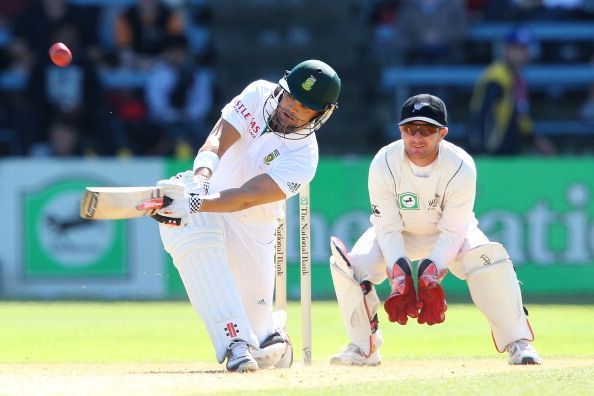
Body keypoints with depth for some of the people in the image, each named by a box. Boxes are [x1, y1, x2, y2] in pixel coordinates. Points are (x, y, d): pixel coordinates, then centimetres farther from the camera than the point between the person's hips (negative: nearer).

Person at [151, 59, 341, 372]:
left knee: (255, 309, -1)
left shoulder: (303, 158, -22)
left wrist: (195, 204, -50)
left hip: (251, 226, -1)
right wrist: (200, 178, -46)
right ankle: (235, 341, -38)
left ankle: (271, 331, 41)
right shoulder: (258, 95, -12)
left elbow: (247, 196, -34)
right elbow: (218, 140, -24)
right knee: (197, 238, -34)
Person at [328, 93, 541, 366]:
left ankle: (517, 343, -20)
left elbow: (453, 232, -26)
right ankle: (363, 346, -4)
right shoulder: (383, 164, -26)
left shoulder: (461, 167, -28)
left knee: (490, 257, -31)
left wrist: (431, 276, -39)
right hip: (400, 234, 1)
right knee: (350, 263, -25)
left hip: (450, 234, -1)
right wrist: (399, 278, -36)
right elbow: (388, 229, -23)